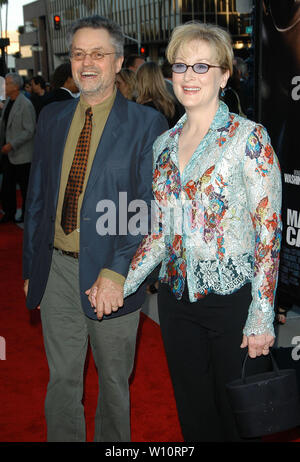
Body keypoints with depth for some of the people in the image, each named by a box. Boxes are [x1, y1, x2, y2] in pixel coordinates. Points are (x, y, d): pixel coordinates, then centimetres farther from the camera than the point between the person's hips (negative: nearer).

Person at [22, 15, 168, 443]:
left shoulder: (146, 124, -8)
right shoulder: (52, 118, 7)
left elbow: (150, 208, -12)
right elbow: (37, 197, 11)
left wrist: (116, 272, -21)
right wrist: (31, 267, 9)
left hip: (110, 274, -3)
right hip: (56, 268, 3)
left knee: (114, 380, 16)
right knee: (62, 378, 16)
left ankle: (112, 443, 40)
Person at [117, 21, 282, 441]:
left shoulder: (249, 137, -8)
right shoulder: (164, 144, 8)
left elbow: (269, 230, -11)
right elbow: (161, 231, 12)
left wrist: (261, 316, -15)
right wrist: (121, 284, 2)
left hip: (234, 297, -5)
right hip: (177, 299, 5)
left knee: (241, 418, 9)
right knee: (194, 413, 17)